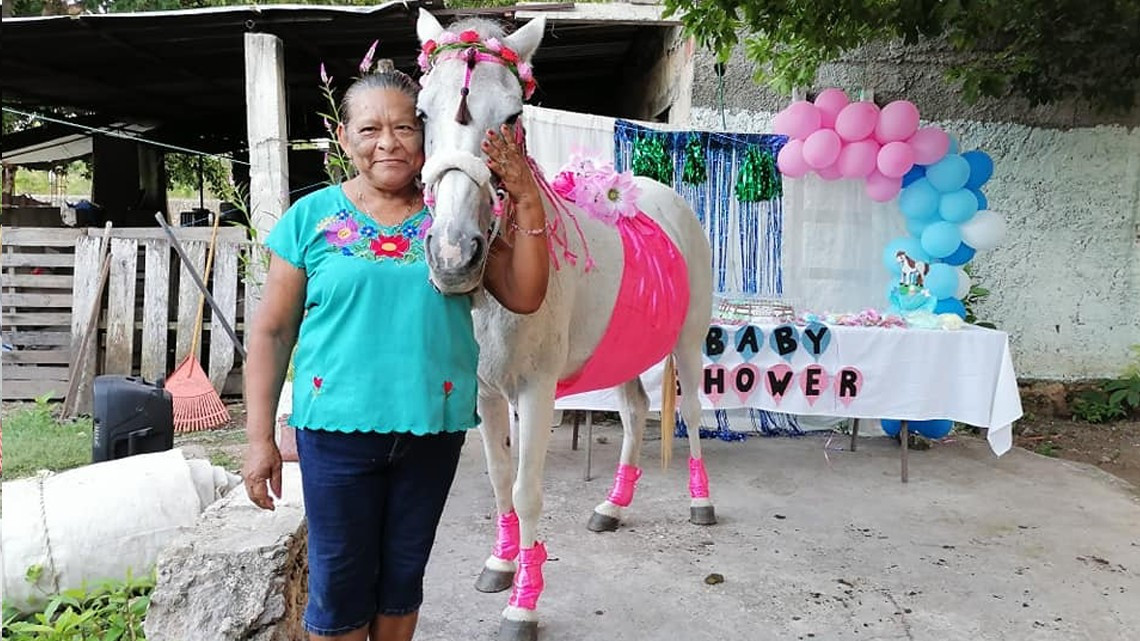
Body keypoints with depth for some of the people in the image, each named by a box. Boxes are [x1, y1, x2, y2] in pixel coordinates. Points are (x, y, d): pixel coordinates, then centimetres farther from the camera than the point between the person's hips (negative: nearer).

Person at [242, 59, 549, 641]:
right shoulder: (311, 218, -1)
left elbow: (523, 297, -4)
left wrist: (528, 204, -13)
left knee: (403, 575, 18)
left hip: (434, 426, 2)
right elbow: (271, 333, 1)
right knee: (339, 583, 10)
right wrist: (260, 437, -2)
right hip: (338, 424, -1)